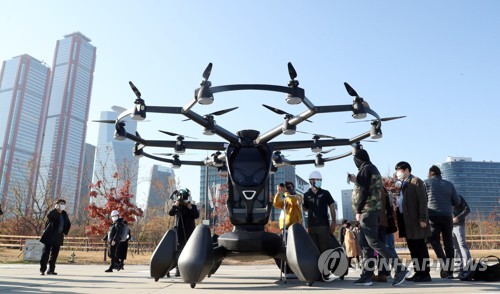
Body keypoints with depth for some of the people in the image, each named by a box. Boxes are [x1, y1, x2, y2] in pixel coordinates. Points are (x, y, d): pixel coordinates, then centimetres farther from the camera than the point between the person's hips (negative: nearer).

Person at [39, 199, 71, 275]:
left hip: (58, 237, 5)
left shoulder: (64, 214, 10)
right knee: (46, 253, -4)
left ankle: (51, 270, 14)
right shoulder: (53, 213, -5)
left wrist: (65, 232, 9)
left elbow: (68, 224, 20)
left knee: (54, 254, 8)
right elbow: (49, 216, -31)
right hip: (50, 237, -5)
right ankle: (42, 269, 2)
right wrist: (56, 209, -25)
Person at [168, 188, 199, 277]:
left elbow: (197, 215, -7)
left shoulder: (193, 206, 6)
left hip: (189, 231, 0)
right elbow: (170, 213, -9)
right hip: (179, 231, 0)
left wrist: (190, 208, -17)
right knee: (179, 250, 0)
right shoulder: (177, 206, 6)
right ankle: (178, 270, 1)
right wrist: (175, 205, -25)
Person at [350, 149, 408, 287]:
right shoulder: (372, 168, 22)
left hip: (368, 210, -10)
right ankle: (366, 276, 10)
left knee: (374, 242, -9)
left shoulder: (365, 169, -8)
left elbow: (363, 191, -16)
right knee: (364, 243, 8)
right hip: (371, 210, 10)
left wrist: (359, 210, -13)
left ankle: (400, 268, -7)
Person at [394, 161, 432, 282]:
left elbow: (423, 201, -11)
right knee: (413, 249, 11)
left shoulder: (416, 181, -5)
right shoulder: (402, 184, 18)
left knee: (420, 248, -1)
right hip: (406, 222, 8)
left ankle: (425, 274, 6)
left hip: (415, 221, -8)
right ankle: (418, 273, 18)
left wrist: (422, 218, -17)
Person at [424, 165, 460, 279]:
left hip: (433, 216, -3)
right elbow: (456, 202, 10)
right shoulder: (449, 184, 13)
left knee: (435, 241, 6)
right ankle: (450, 271, 11)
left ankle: (444, 265, -11)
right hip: (447, 216, 3)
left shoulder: (426, 183, 4)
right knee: (448, 243, 9)